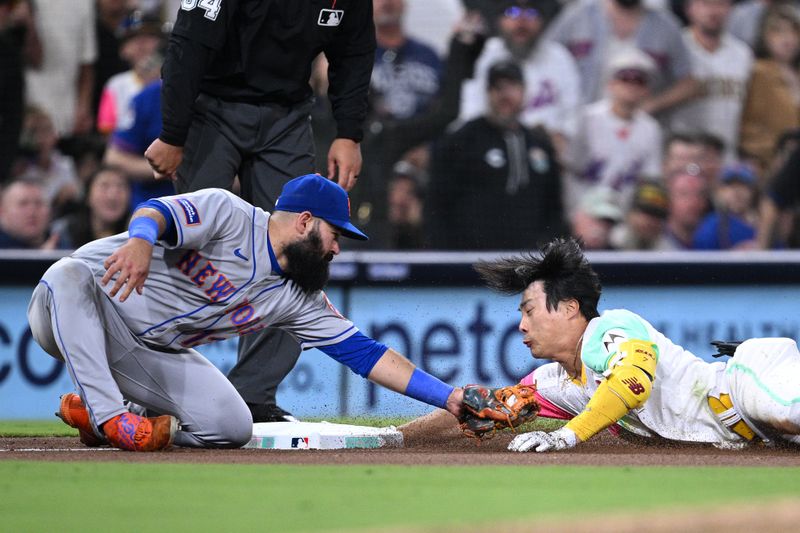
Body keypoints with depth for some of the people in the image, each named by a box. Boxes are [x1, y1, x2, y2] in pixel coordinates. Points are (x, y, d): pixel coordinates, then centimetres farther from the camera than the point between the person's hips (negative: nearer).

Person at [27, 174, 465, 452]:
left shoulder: (297, 299, 4)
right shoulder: (228, 213, -16)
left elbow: (364, 353, 2)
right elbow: (158, 212, -32)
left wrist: (449, 398, -5)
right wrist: (141, 239, -58)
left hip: (153, 355, 6)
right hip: (74, 312, -6)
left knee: (232, 428, -15)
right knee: (69, 273, -40)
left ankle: (94, 414, -3)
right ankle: (111, 416, -43)